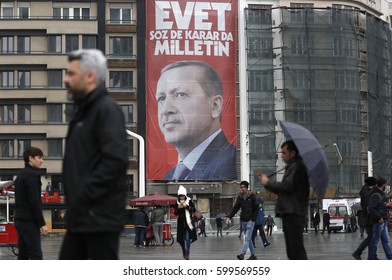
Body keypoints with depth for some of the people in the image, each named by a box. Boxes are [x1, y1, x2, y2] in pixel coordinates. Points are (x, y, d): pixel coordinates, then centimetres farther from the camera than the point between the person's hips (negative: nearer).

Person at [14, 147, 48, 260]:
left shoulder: (21, 174, 18)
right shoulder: (32, 174, -12)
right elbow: (35, 201, -19)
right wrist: (42, 223, -16)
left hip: (20, 219, 10)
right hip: (29, 221, -10)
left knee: (23, 254, 10)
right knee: (36, 254, -11)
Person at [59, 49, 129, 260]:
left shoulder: (107, 109, -13)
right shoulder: (83, 110, 17)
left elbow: (116, 160, -25)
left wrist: (85, 195, -21)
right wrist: (74, 197, 12)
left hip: (101, 217, -10)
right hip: (81, 216, 10)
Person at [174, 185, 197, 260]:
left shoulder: (189, 201, -2)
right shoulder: (177, 203, 4)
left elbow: (194, 209, -7)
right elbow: (175, 213, 3)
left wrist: (187, 206, -20)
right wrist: (179, 208, -16)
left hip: (188, 222, -3)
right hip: (181, 223, 3)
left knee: (188, 238, -10)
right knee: (182, 239, 6)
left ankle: (187, 254, -9)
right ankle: (184, 253, 24)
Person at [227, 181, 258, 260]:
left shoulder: (252, 196, -4)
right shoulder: (239, 197, 8)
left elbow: (256, 208, -3)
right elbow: (235, 208, 7)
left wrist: (253, 219, -11)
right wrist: (229, 217, -4)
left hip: (250, 220, -5)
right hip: (243, 220, 6)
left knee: (247, 238, -13)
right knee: (248, 239, 9)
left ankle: (242, 254, -23)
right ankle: (253, 255, 16)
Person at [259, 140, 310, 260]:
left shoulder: (298, 166, -7)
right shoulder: (291, 167, 24)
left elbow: (287, 186, -17)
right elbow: (282, 190, 25)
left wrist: (268, 183, -4)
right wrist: (267, 183, 11)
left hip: (293, 213, -10)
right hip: (288, 213, 10)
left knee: (297, 249, -13)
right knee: (292, 250, 11)